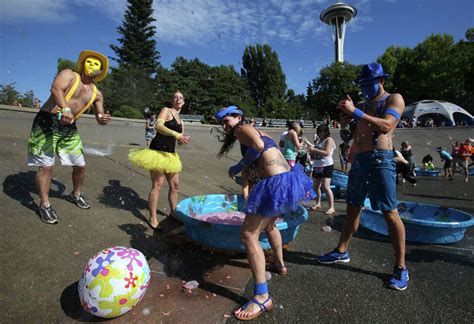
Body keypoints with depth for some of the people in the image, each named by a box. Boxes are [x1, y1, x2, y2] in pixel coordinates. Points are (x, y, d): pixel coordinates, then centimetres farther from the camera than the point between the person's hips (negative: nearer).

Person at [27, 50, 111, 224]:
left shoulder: (96, 94, 12)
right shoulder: (69, 74, -3)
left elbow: (99, 116, 16)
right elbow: (56, 88, -24)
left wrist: (102, 119, -10)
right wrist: (65, 108, -42)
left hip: (69, 129, 6)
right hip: (47, 122, -5)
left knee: (80, 165, 8)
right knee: (46, 166, -7)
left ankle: (76, 195, 33)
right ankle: (44, 204, 9)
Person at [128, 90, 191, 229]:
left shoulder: (181, 121, 18)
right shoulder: (166, 110, -2)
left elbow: (179, 142, 20)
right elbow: (158, 125, -21)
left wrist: (184, 140, -3)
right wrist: (176, 134, -33)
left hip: (170, 154, 8)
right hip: (157, 151, -8)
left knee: (175, 185, 11)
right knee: (158, 185, -8)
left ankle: (173, 212, 28)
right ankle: (153, 219, 1)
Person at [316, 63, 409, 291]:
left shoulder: (394, 99, 1)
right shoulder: (363, 105, 20)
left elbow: (386, 126, -17)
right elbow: (348, 129, 18)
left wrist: (355, 112, -20)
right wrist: (345, 116, -1)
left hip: (380, 160, -6)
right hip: (358, 161, 7)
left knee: (390, 213, -5)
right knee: (353, 208, 11)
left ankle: (401, 267, 8)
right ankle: (342, 251, 22)